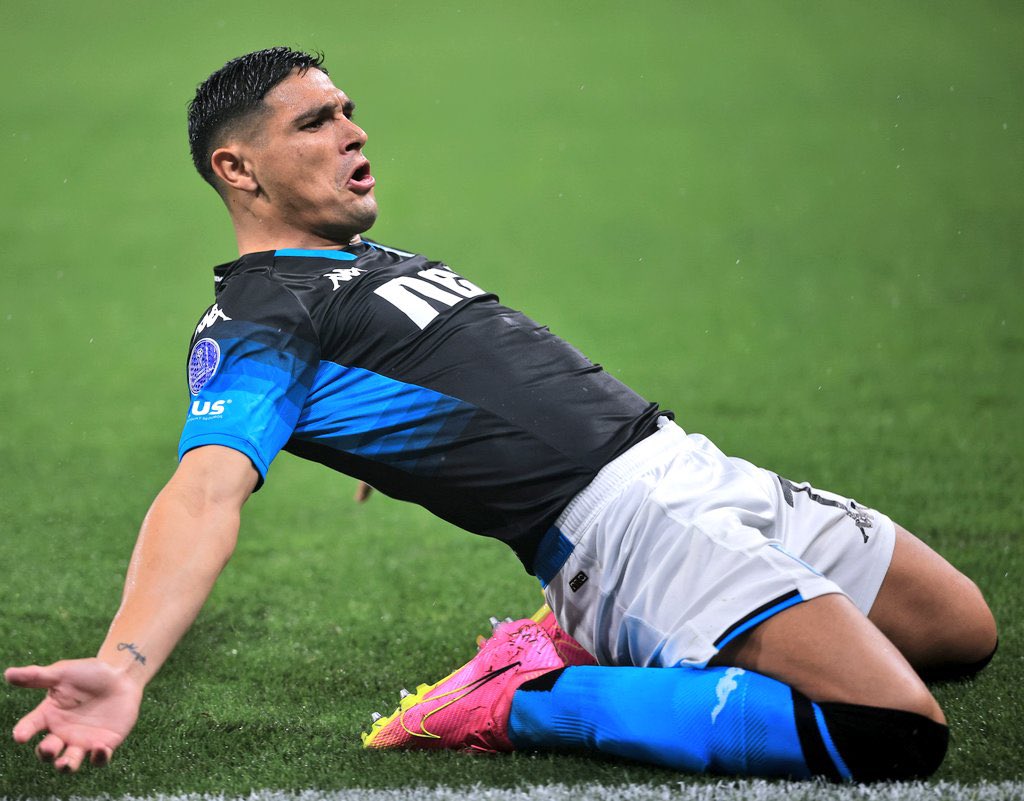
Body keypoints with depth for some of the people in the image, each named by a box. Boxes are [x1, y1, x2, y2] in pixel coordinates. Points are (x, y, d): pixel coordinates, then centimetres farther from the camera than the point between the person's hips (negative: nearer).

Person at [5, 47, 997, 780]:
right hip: (617, 521, -9)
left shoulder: (376, 260, 21)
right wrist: (125, 663, -39)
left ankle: (596, 637, 12)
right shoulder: (252, 324, -8)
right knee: (895, 730, -24)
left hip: (685, 459, 10)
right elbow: (206, 489, -26)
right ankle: (524, 705, -11)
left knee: (962, 632, 17)